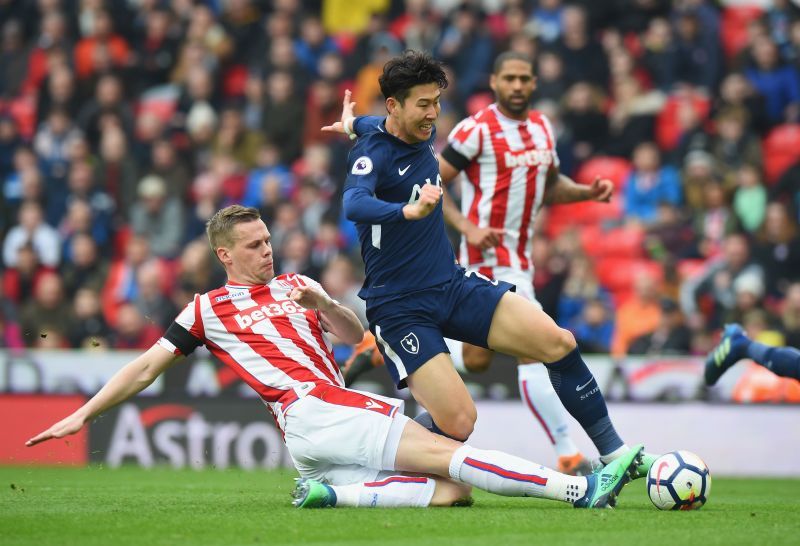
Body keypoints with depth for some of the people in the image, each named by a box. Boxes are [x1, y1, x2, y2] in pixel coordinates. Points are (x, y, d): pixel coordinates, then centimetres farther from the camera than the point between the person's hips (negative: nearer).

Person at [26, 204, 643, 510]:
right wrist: (82, 414, 12)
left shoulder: (296, 285, 27)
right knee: (447, 453, -22)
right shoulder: (208, 310, 14)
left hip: (350, 406, 7)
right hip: (311, 414, -7)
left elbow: (356, 334, 24)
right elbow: (147, 366, 16)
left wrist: (322, 302, 2)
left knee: (453, 488, -18)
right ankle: (581, 487, -34)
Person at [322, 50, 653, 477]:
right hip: (400, 309, -7)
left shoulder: (423, 132, 6)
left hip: (453, 283, 7)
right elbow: (354, 205, -41)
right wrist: (408, 211, -56)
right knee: (458, 424, -19)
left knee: (559, 344, -7)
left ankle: (614, 453, 7)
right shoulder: (373, 153, -18)